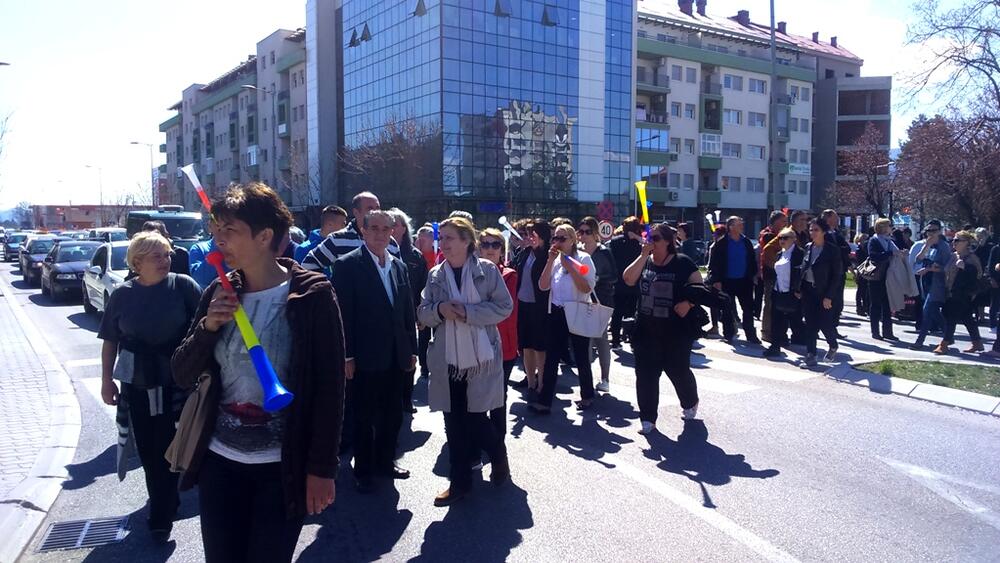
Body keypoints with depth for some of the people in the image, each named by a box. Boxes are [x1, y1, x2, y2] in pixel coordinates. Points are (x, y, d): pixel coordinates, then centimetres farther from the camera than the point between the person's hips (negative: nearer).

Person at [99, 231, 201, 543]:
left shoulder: (183, 286, -8)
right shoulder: (123, 294, 0)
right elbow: (110, 341, 7)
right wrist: (107, 379, 5)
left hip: (176, 383, -3)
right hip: (136, 385, 3)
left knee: (166, 449, 3)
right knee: (146, 449, 14)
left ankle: (161, 518, 14)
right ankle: (165, 501, 34)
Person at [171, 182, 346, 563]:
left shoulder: (313, 296, -12)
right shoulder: (218, 294, 3)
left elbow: (330, 388, -11)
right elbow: (182, 376, 5)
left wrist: (322, 468, -11)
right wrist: (207, 326, -13)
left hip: (282, 468, -4)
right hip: (219, 462, 5)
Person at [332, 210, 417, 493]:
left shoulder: (400, 266, 10)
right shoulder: (347, 265, -8)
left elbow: (408, 312, 12)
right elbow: (343, 313, -11)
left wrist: (412, 350, 10)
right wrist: (346, 356, -13)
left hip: (396, 357, 5)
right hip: (365, 357, -5)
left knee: (392, 415, 15)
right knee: (364, 417, 8)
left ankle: (385, 461, 33)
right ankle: (363, 470, 24)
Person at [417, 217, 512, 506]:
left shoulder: (486, 269, -3)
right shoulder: (435, 274, 7)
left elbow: (504, 306, -6)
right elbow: (422, 313, 8)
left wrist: (468, 312, -17)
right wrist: (439, 310, -14)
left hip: (480, 357, -3)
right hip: (447, 359, 4)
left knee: (475, 419, 0)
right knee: (454, 422, 7)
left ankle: (499, 456, 31)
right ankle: (460, 481, 21)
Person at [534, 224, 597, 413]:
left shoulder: (583, 258, -7)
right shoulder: (555, 259, 6)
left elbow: (587, 288, -17)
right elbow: (543, 286, -4)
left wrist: (569, 267, -21)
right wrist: (550, 261, -11)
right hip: (556, 314, 4)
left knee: (581, 358, 9)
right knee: (551, 358, 2)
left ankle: (587, 396, 28)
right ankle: (545, 400, 5)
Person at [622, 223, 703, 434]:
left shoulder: (682, 263, -4)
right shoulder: (645, 261, 8)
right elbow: (629, 279, -8)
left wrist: (688, 302, -22)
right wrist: (643, 255, -11)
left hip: (676, 331, -3)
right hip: (646, 330, 3)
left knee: (678, 371, 11)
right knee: (646, 375, 1)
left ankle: (690, 403, 40)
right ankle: (648, 419, 11)